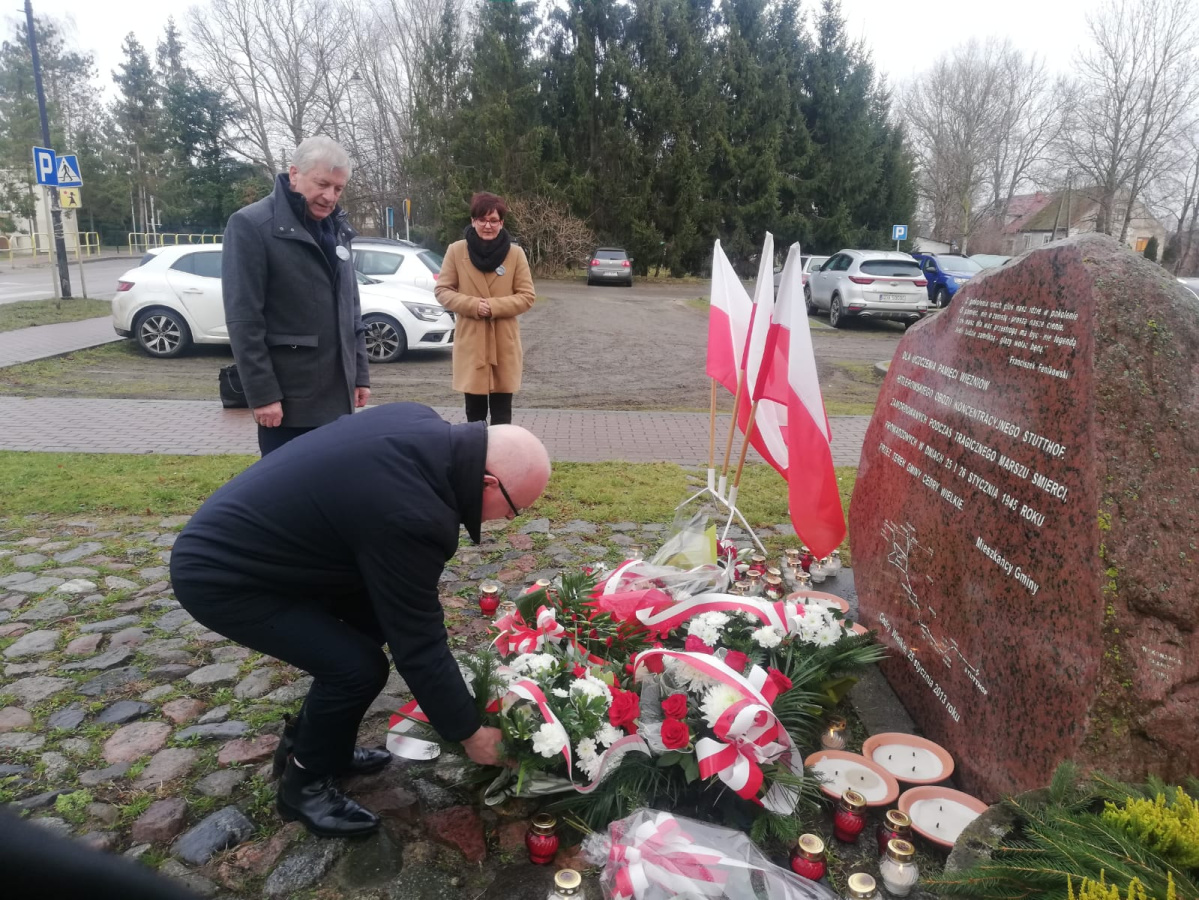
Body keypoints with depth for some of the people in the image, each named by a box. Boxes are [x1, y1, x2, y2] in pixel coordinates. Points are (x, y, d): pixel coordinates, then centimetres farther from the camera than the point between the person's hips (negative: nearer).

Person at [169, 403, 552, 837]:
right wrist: (470, 732, -9)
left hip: (239, 532, 9)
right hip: (219, 574, -9)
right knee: (357, 666, -15)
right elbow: (419, 644, -23)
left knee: (377, 615, 11)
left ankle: (308, 743, 27)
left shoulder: (423, 427, -7)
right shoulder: (408, 514, -33)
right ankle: (304, 786, 11)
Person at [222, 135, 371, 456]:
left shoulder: (336, 228, 14)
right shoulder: (251, 225, -9)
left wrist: (360, 374, 14)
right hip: (288, 398, -7)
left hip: (336, 394, 7)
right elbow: (244, 320, -14)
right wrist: (262, 393, -17)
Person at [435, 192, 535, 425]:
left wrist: (494, 306, -16)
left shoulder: (515, 253, -1)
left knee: (501, 412, 5)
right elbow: (442, 291, 2)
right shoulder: (456, 251, -1)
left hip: (504, 343, 0)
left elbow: (527, 296, -1)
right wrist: (472, 305, -16)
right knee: (475, 410, 11)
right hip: (470, 342, 0)